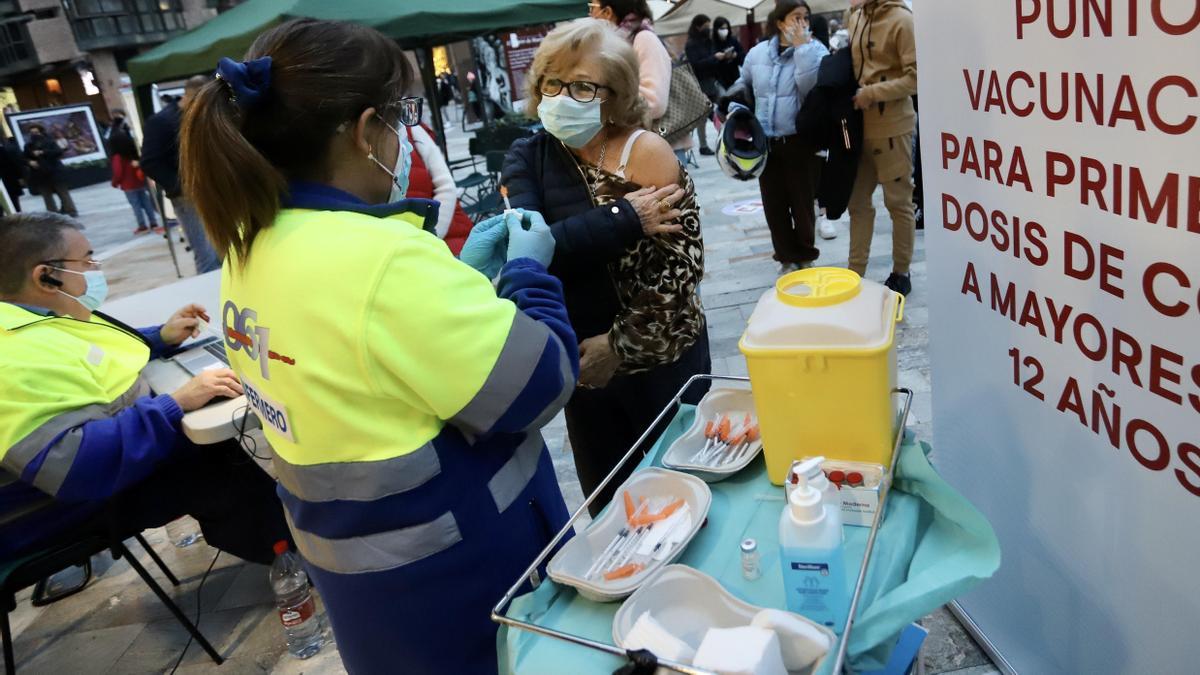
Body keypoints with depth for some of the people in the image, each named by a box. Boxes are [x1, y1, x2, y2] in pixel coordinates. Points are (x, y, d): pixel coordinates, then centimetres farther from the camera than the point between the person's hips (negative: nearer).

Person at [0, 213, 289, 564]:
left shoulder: (33, 319, 2)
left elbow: (93, 358, 22)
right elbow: (75, 467, -40)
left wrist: (162, 337, 7)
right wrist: (178, 403, -36)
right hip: (79, 498, -10)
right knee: (224, 473, -16)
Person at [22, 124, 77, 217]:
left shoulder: (50, 142, 1)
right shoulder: (28, 145, 11)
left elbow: (59, 152, -15)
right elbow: (24, 158, 12)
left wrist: (42, 152, -21)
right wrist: (30, 162, -12)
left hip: (54, 172, -3)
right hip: (39, 174, 4)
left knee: (63, 192, 0)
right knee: (46, 195, 3)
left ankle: (70, 211, 2)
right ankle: (53, 214, 5)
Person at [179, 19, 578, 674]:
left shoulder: (253, 245, -3)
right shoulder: (383, 258, -31)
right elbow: (541, 385, -24)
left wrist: (464, 269, 8)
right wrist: (526, 269, -8)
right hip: (450, 563, -8)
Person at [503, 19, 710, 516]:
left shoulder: (645, 151, -13)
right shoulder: (526, 157, -4)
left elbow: (682, 265, -17)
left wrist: (620, 344, -16)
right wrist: (624, 220, -25)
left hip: (660, 356, -3)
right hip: (583, 362, 3)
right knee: (607, 500, 20)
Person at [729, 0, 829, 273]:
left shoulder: (816, 50, -3)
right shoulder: (757, 53, 6)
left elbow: (810, 86, -21)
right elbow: (743, 85, 23)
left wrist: (802, 46, -17)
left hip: (800, 141, -3)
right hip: (766, 142, 3)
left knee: (802, 202, 7)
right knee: (773, 203, 7)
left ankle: (805, 257, 25)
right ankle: (787, 258, 23)